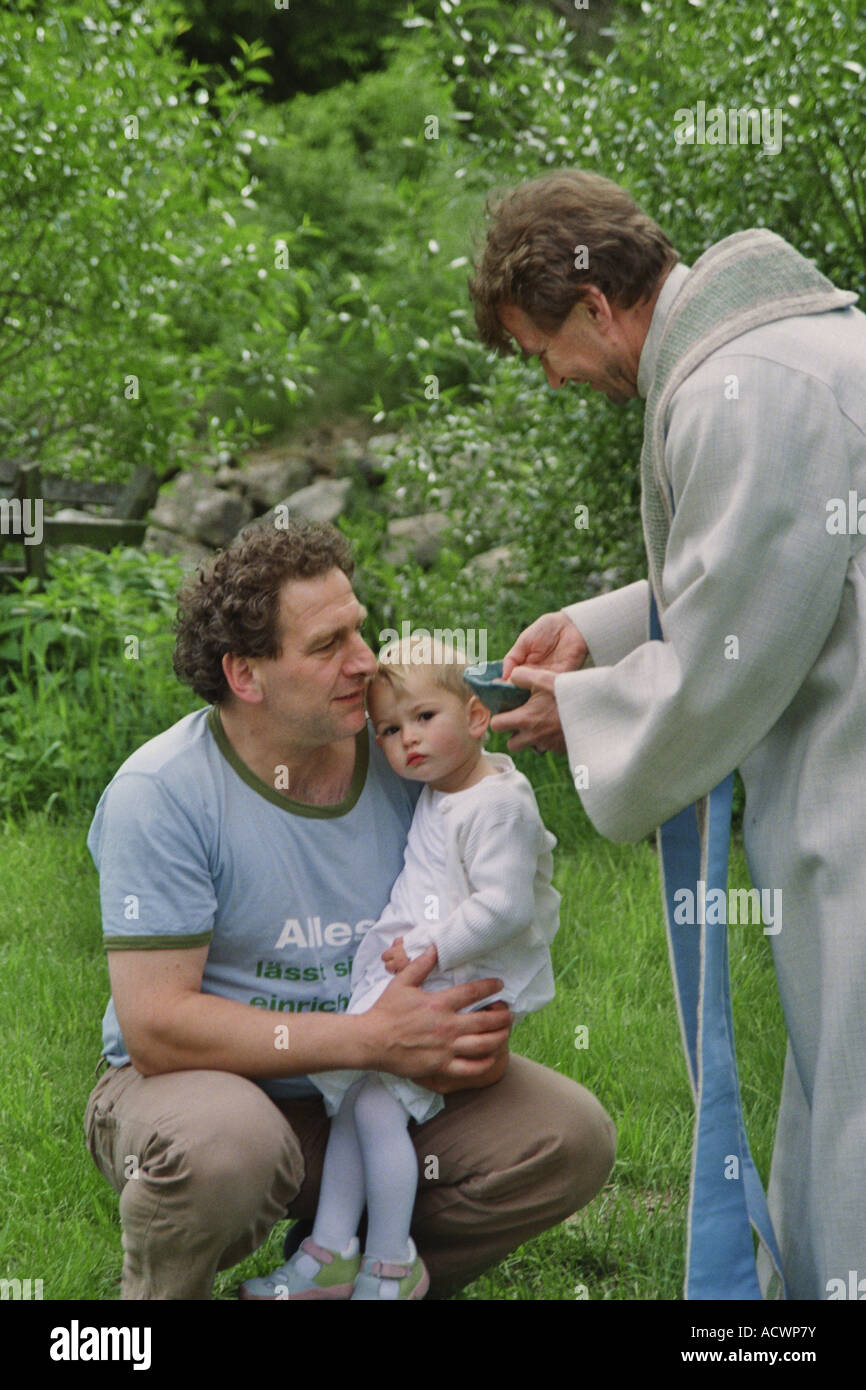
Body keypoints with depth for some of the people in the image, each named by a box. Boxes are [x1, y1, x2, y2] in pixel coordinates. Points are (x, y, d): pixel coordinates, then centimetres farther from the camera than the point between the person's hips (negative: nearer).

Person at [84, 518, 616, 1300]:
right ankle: (159, 1289, -4)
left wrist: (477, 1029, -15)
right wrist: (373, 1038, -28)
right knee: (222, 1146, -39)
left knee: (572, 1138, -12)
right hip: (206, 1083, -5)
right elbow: (156, 1026, -23)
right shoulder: (159, 795, -18)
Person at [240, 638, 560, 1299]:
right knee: (354, 1089, 5)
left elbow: (503, 905, -23)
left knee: (375, 1099, -13)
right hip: (413, 979, 9)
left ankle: (391, 1264, -1)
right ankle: (330, 1251, 8)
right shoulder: (436, 793, 13)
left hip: (463, 990, -9)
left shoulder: (500, 805, -16)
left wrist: (428, 950, -20)